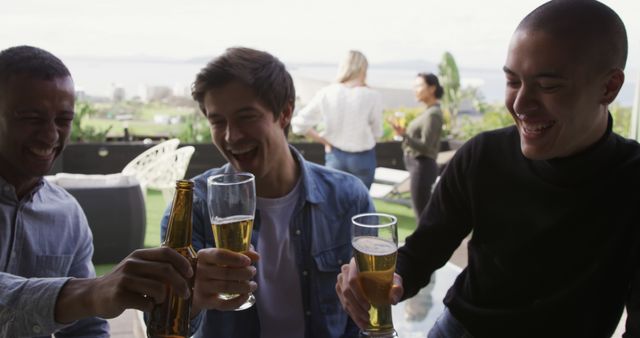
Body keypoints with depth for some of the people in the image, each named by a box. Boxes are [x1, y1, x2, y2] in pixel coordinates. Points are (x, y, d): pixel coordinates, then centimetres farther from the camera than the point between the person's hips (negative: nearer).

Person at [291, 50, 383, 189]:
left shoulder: (326, 93, -8)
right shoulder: (372, 96, -15)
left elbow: (299, 123, -6)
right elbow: (377, 133, -3)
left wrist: (323, 140, 3)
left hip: (335, 156, 1)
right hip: (363, 157, -1)